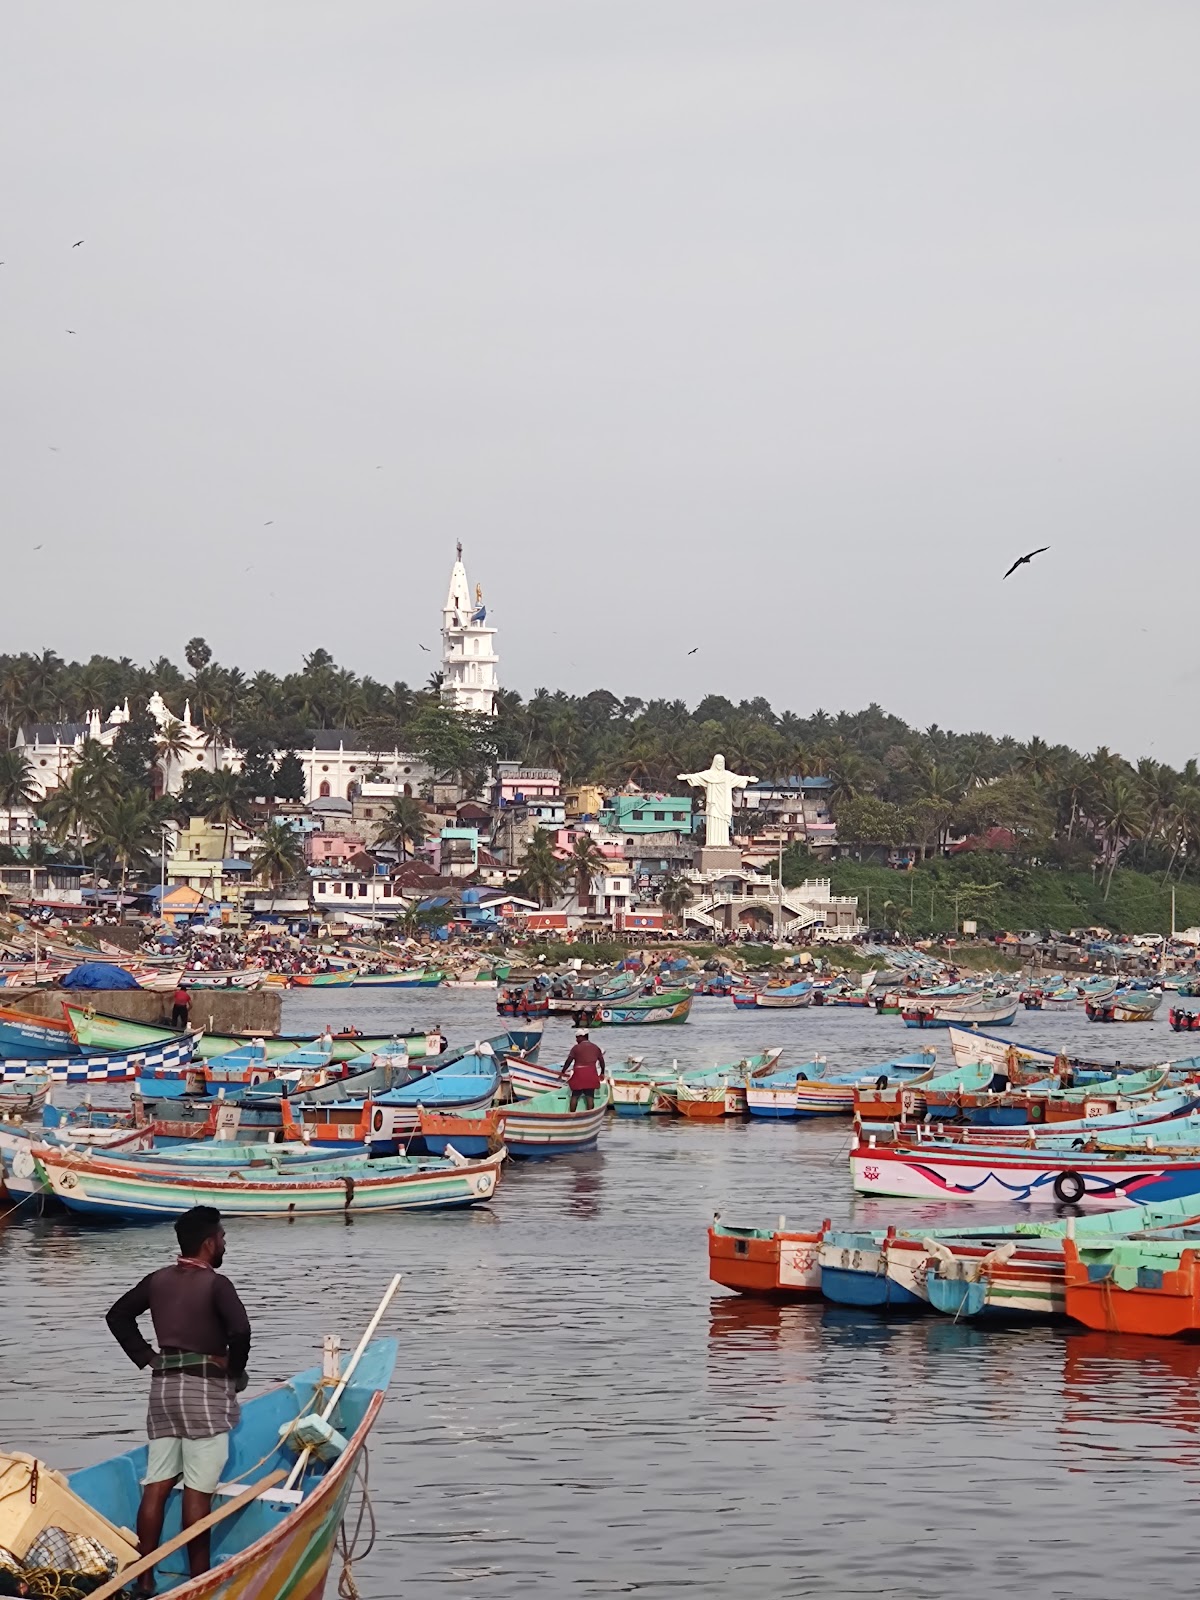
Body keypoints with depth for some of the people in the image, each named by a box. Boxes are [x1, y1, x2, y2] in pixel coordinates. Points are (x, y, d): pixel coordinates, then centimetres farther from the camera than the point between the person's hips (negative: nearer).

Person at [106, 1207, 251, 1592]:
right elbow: (240, 1330, -22)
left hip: (163, 1386, 6)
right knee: (198, 1491, -3)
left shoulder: (158, 1280, 8)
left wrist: (145, 1357, 14)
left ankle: (144, 1580, 6)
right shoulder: (216, 1284, -11)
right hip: (206, 1391, -6)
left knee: (156, 1486, 6)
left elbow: (118, 1316, 17)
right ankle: (198, 1582, 2)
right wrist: (234, 1372, -6)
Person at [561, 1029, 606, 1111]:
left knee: (575, 1096, 6)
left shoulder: (576, 1047, -2)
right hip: (591, 1074, 2)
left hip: (578, 1074, -2)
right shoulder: (596, 1048, 10)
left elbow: (568, 1061, -2)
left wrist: (563, 1072, 8)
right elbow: (602, 1061, 15)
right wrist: (602, 1073, 29)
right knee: (590, 1096, 1)